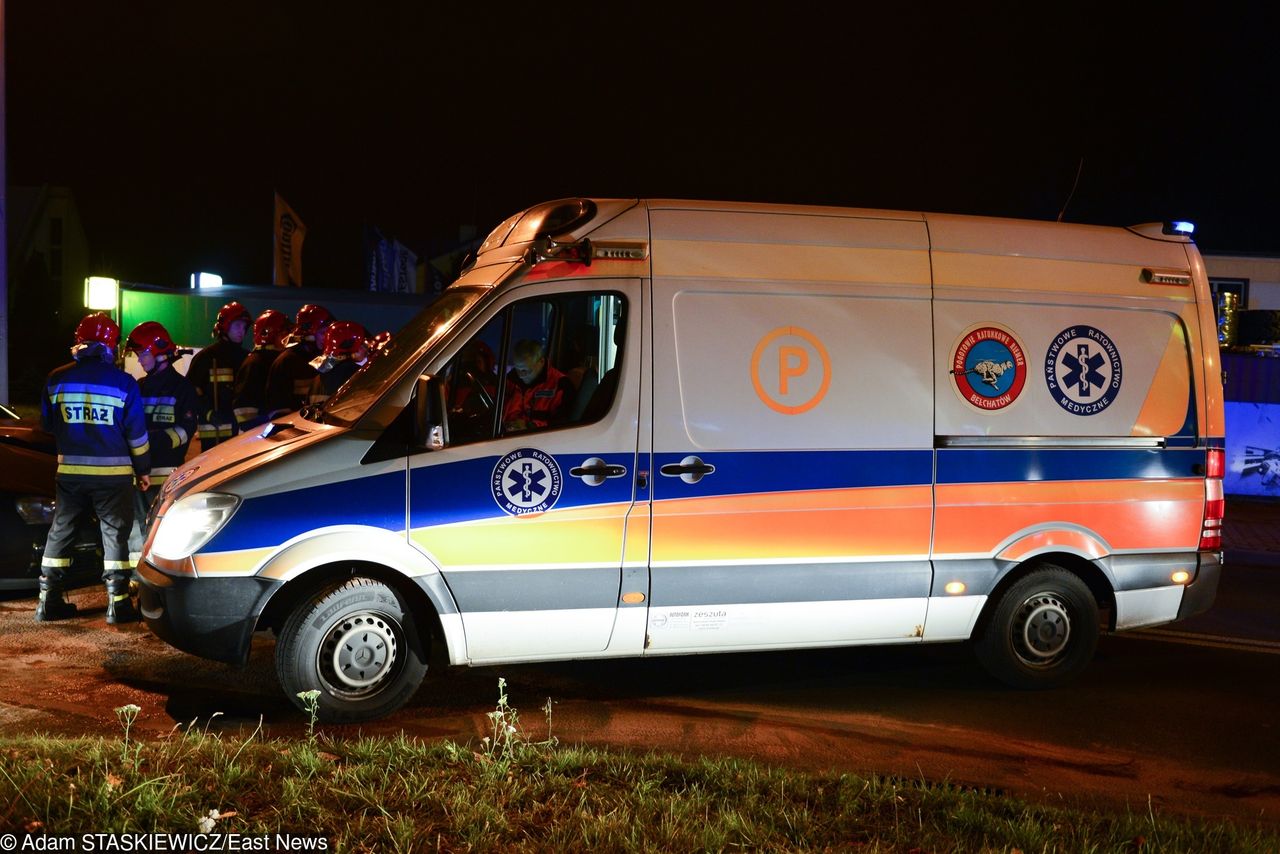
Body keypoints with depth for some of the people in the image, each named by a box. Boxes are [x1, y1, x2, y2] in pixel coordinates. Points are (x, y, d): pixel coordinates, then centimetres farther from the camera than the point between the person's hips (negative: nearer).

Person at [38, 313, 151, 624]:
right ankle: (118, 602, 1)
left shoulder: (57, 379, 0)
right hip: (114, 472, -2)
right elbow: (137, 434, -3)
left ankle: (49, 599, 13)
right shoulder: (123, 382, -8)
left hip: (69, 470, 3)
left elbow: (47, 424, 13)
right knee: (115, 534, 4)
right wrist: (143, 469, 8)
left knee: (60, 532, 13)